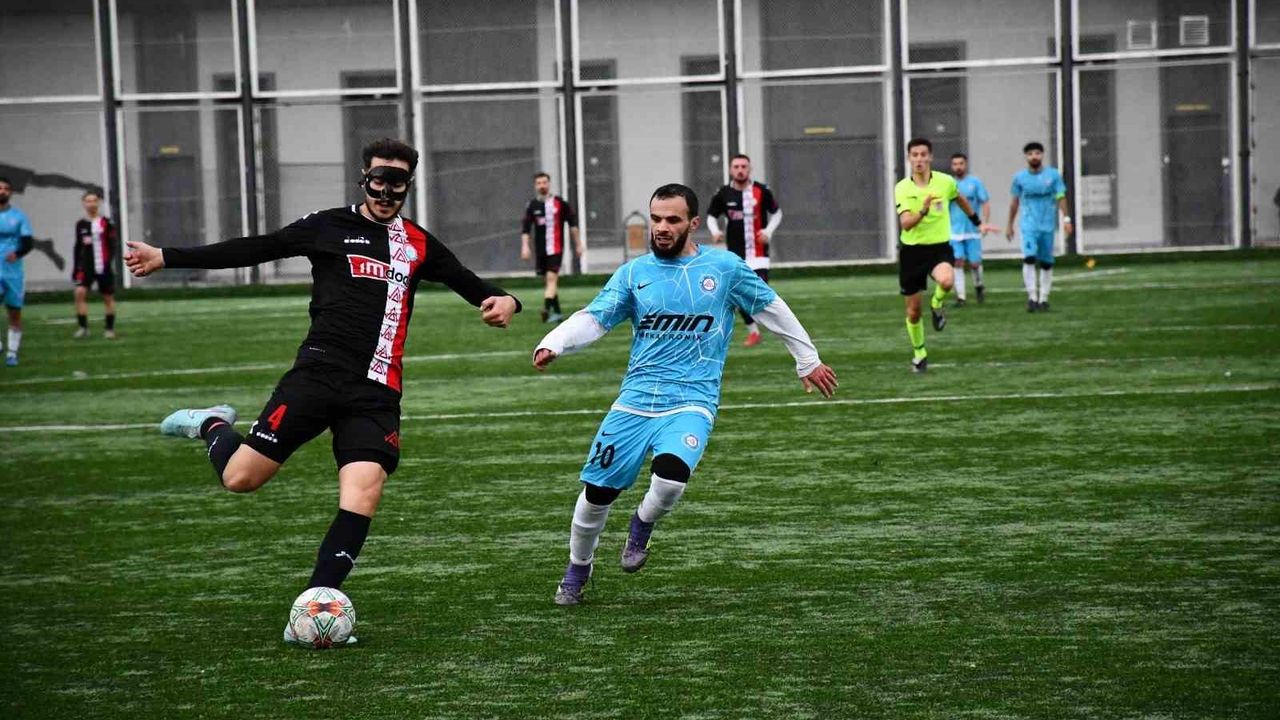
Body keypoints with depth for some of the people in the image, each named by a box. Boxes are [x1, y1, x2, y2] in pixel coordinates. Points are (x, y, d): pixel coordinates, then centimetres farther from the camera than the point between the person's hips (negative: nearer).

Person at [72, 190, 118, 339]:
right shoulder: (81, 224, 8)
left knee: (108, 296, 6)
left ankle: (110, 328, 18)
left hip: (102, 266, -2)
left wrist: (107, 262, -16)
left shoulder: (106, 223, -1)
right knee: (80, 292, -16)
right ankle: (82, 327, -10)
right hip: (86, 266, 2)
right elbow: (78, 247, 14)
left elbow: (112, 245, -3)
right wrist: (75, 267, 12)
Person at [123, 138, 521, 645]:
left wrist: (502, 301, -2)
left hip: (376, 392, 2)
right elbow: (254, 250, 7)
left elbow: (468, 282, 22)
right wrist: (166, 258, 4)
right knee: (240, 478, -8)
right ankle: (213, 426, 28)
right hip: (318, 372, -2)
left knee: (364, 491, -18)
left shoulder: (418, 245, 15)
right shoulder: (331, 226, 6)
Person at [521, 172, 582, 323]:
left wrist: (578, 244, 5)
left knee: (551, 278, -18)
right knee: (548, 281, 10)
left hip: (555, 249, -3)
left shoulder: (560, 203, -1)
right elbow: (525, 228, 3)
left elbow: (572, 223, 5)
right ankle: (557, 312, 20)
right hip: (540, 249, 3)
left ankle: (546, 309, -29)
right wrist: (525, 246, -9)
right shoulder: (532, 206, 4)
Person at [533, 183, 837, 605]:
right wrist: (552, 345, -23)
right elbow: (593, 319, -3)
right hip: (635, 399, 3)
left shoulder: (725, 268, 2)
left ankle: (641, 528, 7)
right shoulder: (634, 273, 5)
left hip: (691, 402, -2)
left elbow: (772, 310, 14)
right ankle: (577, 569, 31)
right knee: (597, 491, 3)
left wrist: (808, 360, 21)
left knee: (670, 478, -29)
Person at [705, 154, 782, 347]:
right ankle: (753, 332, 22)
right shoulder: (723, 194, -1)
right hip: (736, 254, 3)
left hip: (758, 252, -3)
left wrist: (769, 231, -8)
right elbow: (711, 216, 13)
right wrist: (715, 231, -7)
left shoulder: (762, 191, -4)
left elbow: (776, 213, 9)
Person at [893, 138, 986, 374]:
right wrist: (923, 210, -39)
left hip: (939, 247, 0)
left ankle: (936, 305, 0)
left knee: (946, 280, -35)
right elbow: (905, 223, -21)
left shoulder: (945, 182, -4)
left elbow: (959, 199, 20)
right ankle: (919, 353, 31)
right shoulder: (902, 188, -9)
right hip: (912, 250, 0)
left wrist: (976, 220, 33)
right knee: (913, 310, 7)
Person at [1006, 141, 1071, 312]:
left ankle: (1043, 298, 15)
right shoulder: (1020, 177, 4)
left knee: (1046, 263, 5)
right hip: (1029, 225, -1)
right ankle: (1032, 296, -15)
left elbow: (1061, 198, 3)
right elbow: (1015, 202, 13)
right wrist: (1009, 225, 15)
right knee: (1029, 258, -18)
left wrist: (1066, 218, -7)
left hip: (1048, 225, 1)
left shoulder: (1053, 175, 2)